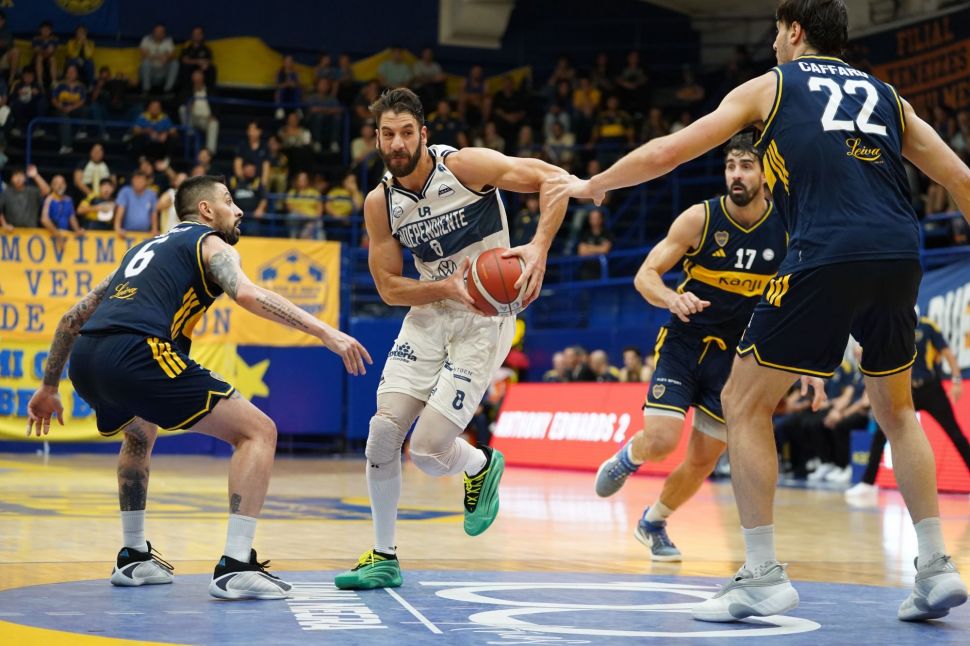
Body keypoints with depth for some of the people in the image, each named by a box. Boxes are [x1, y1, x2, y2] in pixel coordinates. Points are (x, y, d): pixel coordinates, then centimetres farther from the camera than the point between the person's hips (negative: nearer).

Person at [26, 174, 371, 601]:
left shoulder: (148, 247, 34)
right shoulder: (211, 245, 14)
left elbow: (73, 318, 35)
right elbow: (248, 294, -9)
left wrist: (48, 388, 43)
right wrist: (325, 332, -14)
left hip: (83, 359, 8)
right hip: (135, 353, -8)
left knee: (141, 432, 39)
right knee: (257, 431, -1)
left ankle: (134, 557, 35)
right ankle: (235, 567, -10)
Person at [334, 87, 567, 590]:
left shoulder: (463, 166, -16)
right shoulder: (379, 203, -2)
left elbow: (553, 178, -16)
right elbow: (389, 287, -1)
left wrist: (539, 247, -30)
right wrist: (448, 287, -20)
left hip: (486, 319, -5)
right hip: (429, 315, 5)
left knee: (428, 451, -12)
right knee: (383, 432, -7)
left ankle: (483, 466, 24)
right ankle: (383, 557, 10)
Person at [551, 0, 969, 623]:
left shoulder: (769, 86, 17)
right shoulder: (885, 95, 26)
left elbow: (664, 154, 16)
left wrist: (592, 185, 31)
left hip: (827, 253, -5)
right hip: (901, 254, 5)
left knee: (745, 403, 9)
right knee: (896, 408, 24)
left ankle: (763, 576, 5)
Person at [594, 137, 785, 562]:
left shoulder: (786, 228, -9)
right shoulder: (700, 218, -14)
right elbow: (645, 275, -12)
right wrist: (673, 300, -35)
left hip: (734, 352, 2)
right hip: (684, 340, -2)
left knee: (703, 460, 6)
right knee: (662, 441, -19)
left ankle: (653, 523, 32)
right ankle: (629, 456, 18)